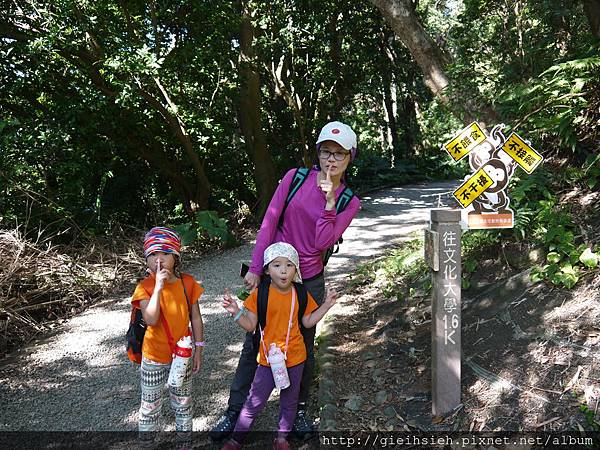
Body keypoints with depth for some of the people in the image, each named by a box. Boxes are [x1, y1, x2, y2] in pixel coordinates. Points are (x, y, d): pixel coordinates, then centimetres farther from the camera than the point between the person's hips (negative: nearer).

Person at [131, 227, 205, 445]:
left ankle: (184, 429, 42)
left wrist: (198, 350, 0)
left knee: (183, 398, 21)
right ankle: (146, 433, 36)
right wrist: (158, 287, -35)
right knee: (151, 402, 15)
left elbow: (195, 317, -2)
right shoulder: (145, 287, -17)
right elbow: (151, 320, -31)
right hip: (154, 356, -2)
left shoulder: (188, 282, -10)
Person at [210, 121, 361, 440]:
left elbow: (322, 243, -14)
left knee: (303, 347, 14)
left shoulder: (349, 202, -3)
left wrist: (329, 202, -21)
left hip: (309, 281, 1)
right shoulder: (296, 177, -5)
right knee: (254, 344, 8)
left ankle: (300, 409, 36)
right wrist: (255, 268, -10)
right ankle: (234, 411, 25)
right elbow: (269, 221, -7)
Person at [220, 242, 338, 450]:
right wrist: (236, 312, -26)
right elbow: (250, 326, -10)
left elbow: (307, 322, 6)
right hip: (268, 358, -2)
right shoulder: (259, 294, -13)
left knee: (289, 401, 19)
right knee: (254, 402, 7)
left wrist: (326, 305, -1)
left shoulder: (301, 294, -5)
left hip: (295, 357, 3)